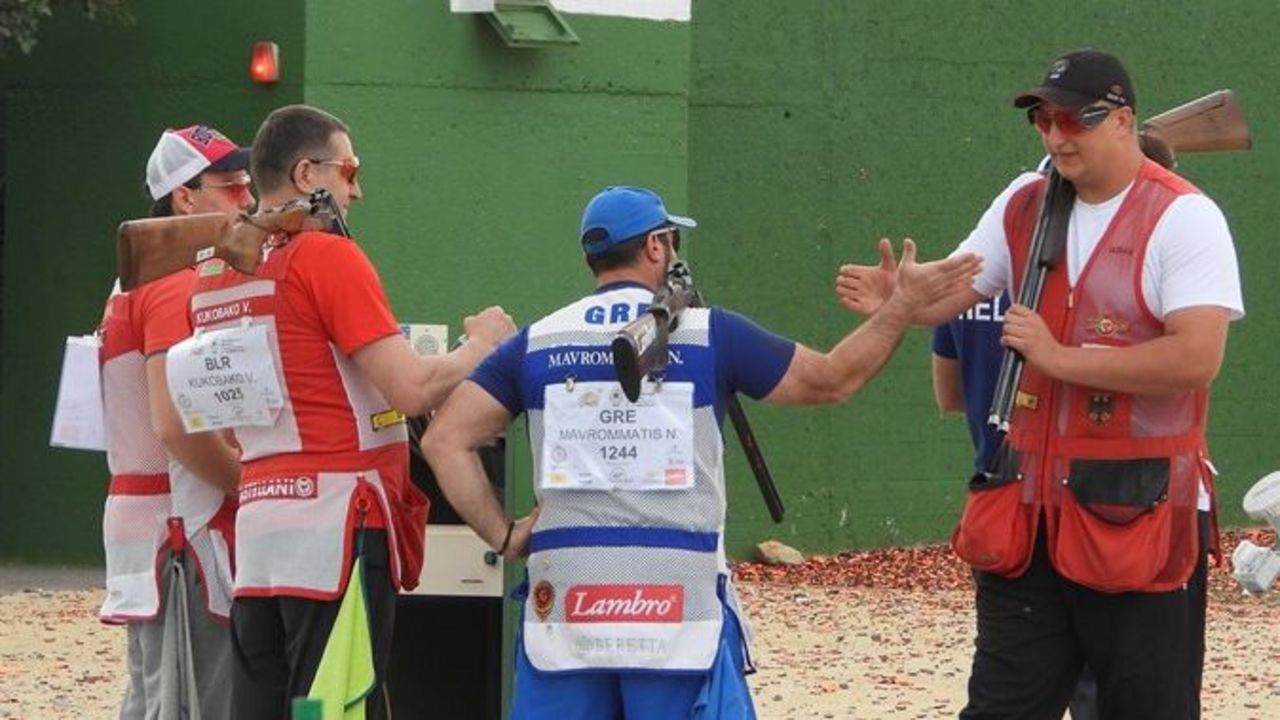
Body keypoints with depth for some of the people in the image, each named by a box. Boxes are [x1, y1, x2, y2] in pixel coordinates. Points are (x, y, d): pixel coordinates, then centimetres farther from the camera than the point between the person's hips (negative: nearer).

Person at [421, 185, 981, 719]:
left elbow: (445, 439, 1)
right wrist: (903, 304, 21)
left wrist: (502, 535, 5)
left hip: (563, 605, 2)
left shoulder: (536, 344, 8)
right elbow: (832, 379, 11)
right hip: (678, 605, -2)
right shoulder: (707, 333, 2)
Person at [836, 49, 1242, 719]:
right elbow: (953, 289, 9)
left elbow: (1197, 357, -21)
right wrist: (894, 296, -14)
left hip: (1141, 513, -6)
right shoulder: (1025, 205, 10)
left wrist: (1062, 359, -21)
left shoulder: (1182, 217, -11)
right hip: (1030, 508, 6)